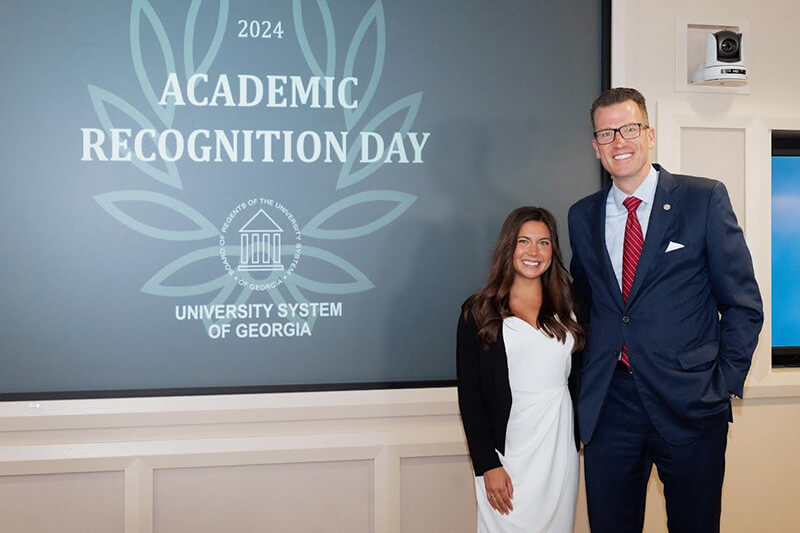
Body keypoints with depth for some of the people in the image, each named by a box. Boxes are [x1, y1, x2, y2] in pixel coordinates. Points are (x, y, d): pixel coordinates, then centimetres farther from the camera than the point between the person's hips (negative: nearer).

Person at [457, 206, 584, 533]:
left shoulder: (566, 309, 11)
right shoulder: (478, 312, 1)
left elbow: (578, 380, 14)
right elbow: (470, 394, -2)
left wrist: (580, 439, 3)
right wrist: (487, 464, -9)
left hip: (561, 447, 3)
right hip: (508, 450, -3)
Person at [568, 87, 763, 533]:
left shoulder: (705, 199, -1)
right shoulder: (582, 216, 10)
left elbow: (743, 302, 0)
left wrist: (725, 383, -5)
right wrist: (591, 372, 8)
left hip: (689, 405, -3)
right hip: (608, 406, 3)